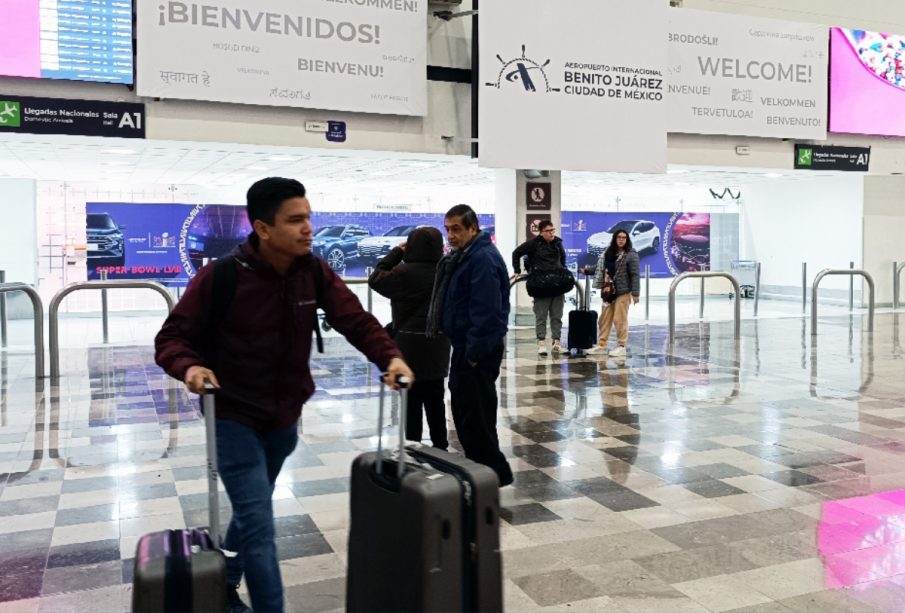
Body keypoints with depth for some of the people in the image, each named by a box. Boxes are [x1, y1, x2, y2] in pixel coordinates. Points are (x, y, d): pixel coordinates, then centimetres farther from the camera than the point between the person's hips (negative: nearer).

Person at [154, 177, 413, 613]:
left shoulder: (314, 272, -8)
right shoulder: (221, 277, -21)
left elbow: (355, 320, -11)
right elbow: (172, 336, -14)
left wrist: (389, 357, -29)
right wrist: (189, 367, -36)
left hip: (285, 419, 6)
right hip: (233, 419, -5)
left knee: (250, 511, 23)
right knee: (258, 525, -10)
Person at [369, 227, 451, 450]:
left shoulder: (406, 272, -17)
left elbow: (376, 279, -2)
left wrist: (396, 252, 3)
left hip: (412, 344, -6)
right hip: (437, 343, 6)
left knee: (412, 400, 3)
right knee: (435, 399, 15)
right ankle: (440, 445, 21)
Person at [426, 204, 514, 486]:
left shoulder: (482, 259, -20)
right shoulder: (464, 256, 14)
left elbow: (486, 311, -26)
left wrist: (475, 353, -23)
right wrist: (466, 350, 18)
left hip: (477, 351, -11)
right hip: (466, 346, 11)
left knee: (475, 413, -4)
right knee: (464, 410, 18)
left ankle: (494, 474, 8)